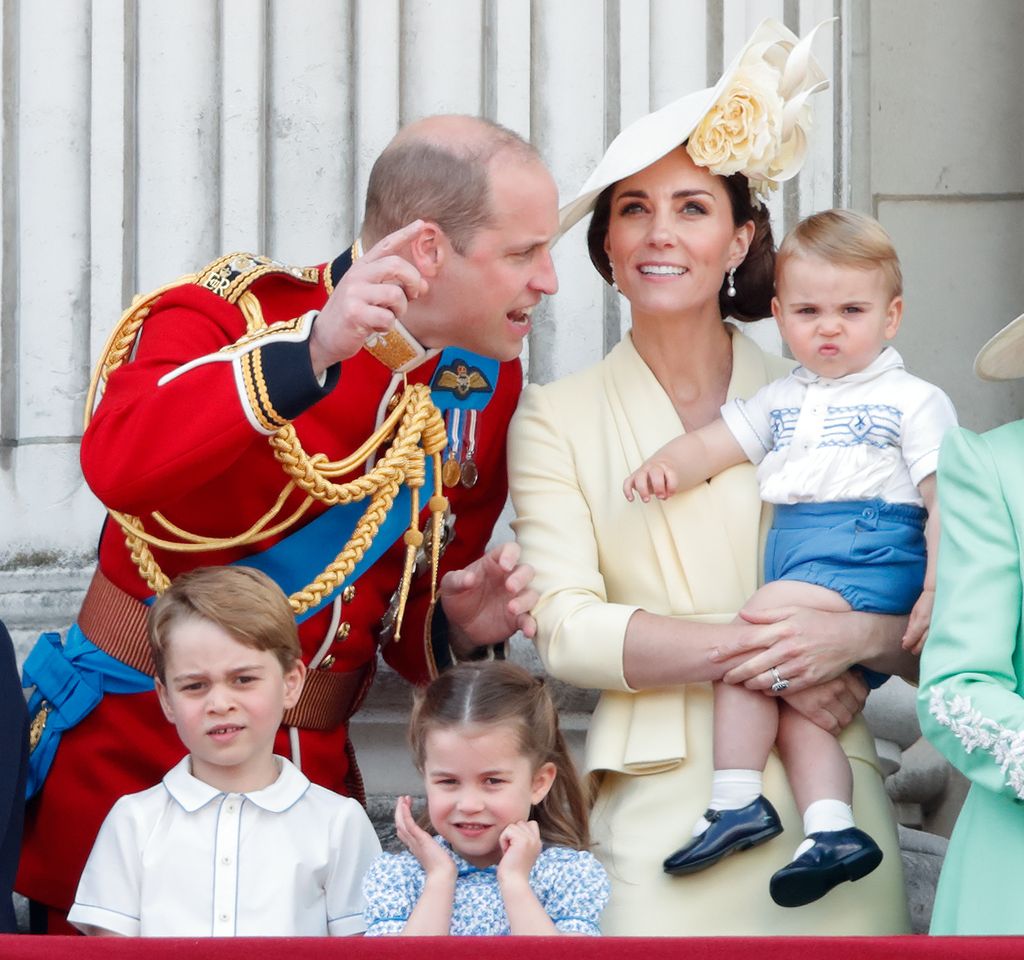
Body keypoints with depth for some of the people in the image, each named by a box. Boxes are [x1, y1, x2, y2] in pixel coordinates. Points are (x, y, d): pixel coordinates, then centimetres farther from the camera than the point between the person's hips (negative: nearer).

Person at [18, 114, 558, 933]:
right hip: (125, 759, -5)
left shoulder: (485, 381, 6)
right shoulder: (228, 313, -11)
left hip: (313, 768, 5)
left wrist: (459, 627, -5)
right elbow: (119, 464, -34)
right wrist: (311, 351, -39)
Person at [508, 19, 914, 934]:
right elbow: (564, 627, -5)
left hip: (826, 791, 1)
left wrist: (854, 636, -16)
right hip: (659, 806, -1)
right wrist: (758, 653, -14)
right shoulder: (556, 418, 6)